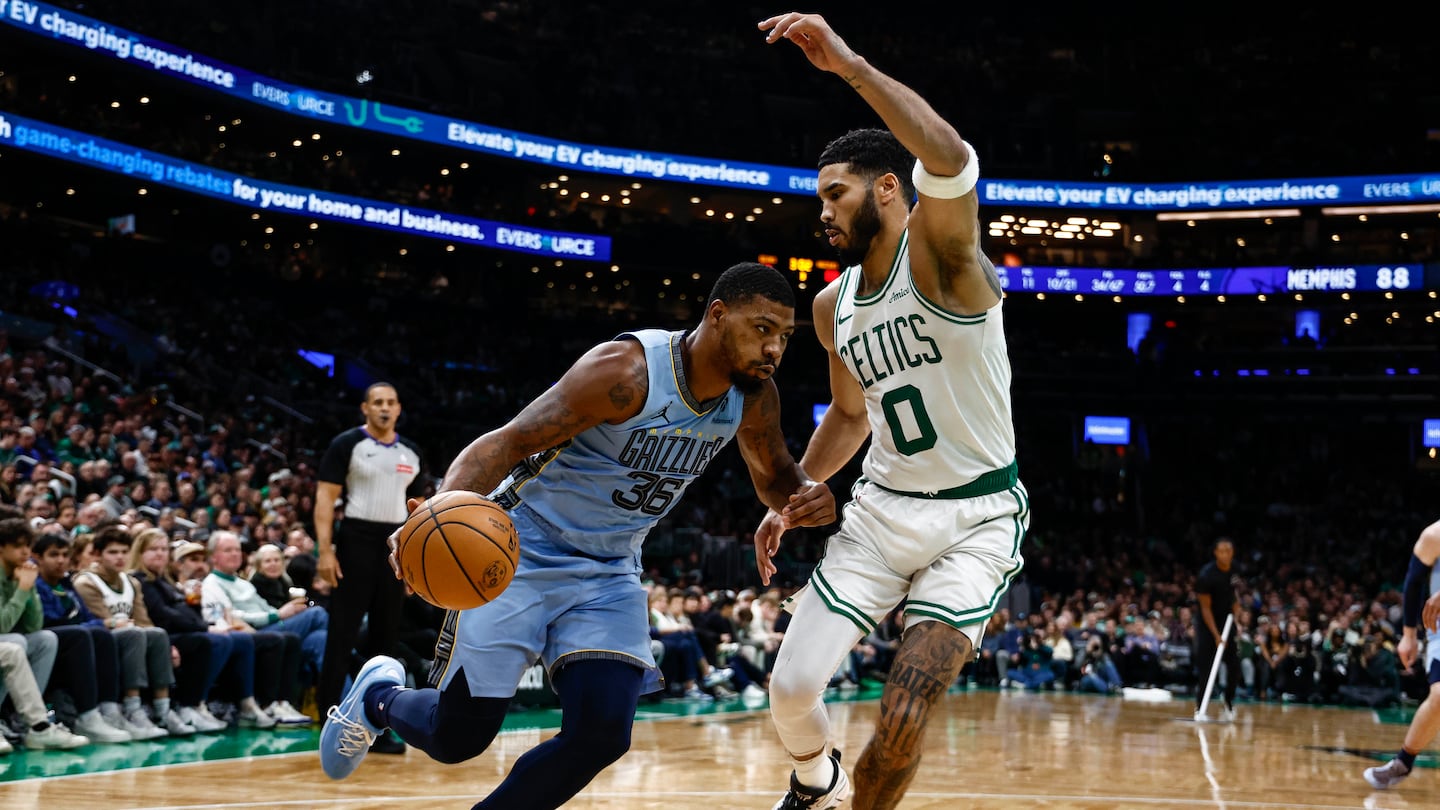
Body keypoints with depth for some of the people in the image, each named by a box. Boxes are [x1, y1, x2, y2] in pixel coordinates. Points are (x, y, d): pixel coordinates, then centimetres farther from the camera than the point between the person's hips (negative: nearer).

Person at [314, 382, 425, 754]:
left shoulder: (410, 453, 12)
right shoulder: (346, 444, -4)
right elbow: (325, 499, -8)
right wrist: (325, 551, -17)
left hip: (395, 545, 5)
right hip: (356, 541, -5)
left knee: (385, 638, 7)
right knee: (342, 635, -5)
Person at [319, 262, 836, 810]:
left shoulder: (754, 396, -7)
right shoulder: (627, 370, -27)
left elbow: (774, 477, 11)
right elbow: (507, 442, -28)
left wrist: (805, 497, -14)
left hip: (610, 571, 6)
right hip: (522, 552, -5)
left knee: (602, 732, -14)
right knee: (458, 735, -2)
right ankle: (380, 695, 35)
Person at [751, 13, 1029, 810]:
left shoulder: (939, 254, -16)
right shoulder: (833, 305, 5)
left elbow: (950, 159, -39)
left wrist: (847, 63, -42)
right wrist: (792, 499, 11)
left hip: (976, 518, -6)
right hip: (881, 509, 6)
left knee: (902, 721, -15)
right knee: (790, 689, 2)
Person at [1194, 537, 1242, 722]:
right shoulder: (1207, 574, -23)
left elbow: (1235, 596, 9)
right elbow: (1205, 608, -20)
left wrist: (1237, 620, -5)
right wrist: (1216, 635, -25)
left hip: (1227, 619, 5)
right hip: (1207, 622, -5)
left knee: (1234, 665, -3)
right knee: (1205, 666, -9)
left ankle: (1229, 705, 9)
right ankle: (1200, 708, -3)